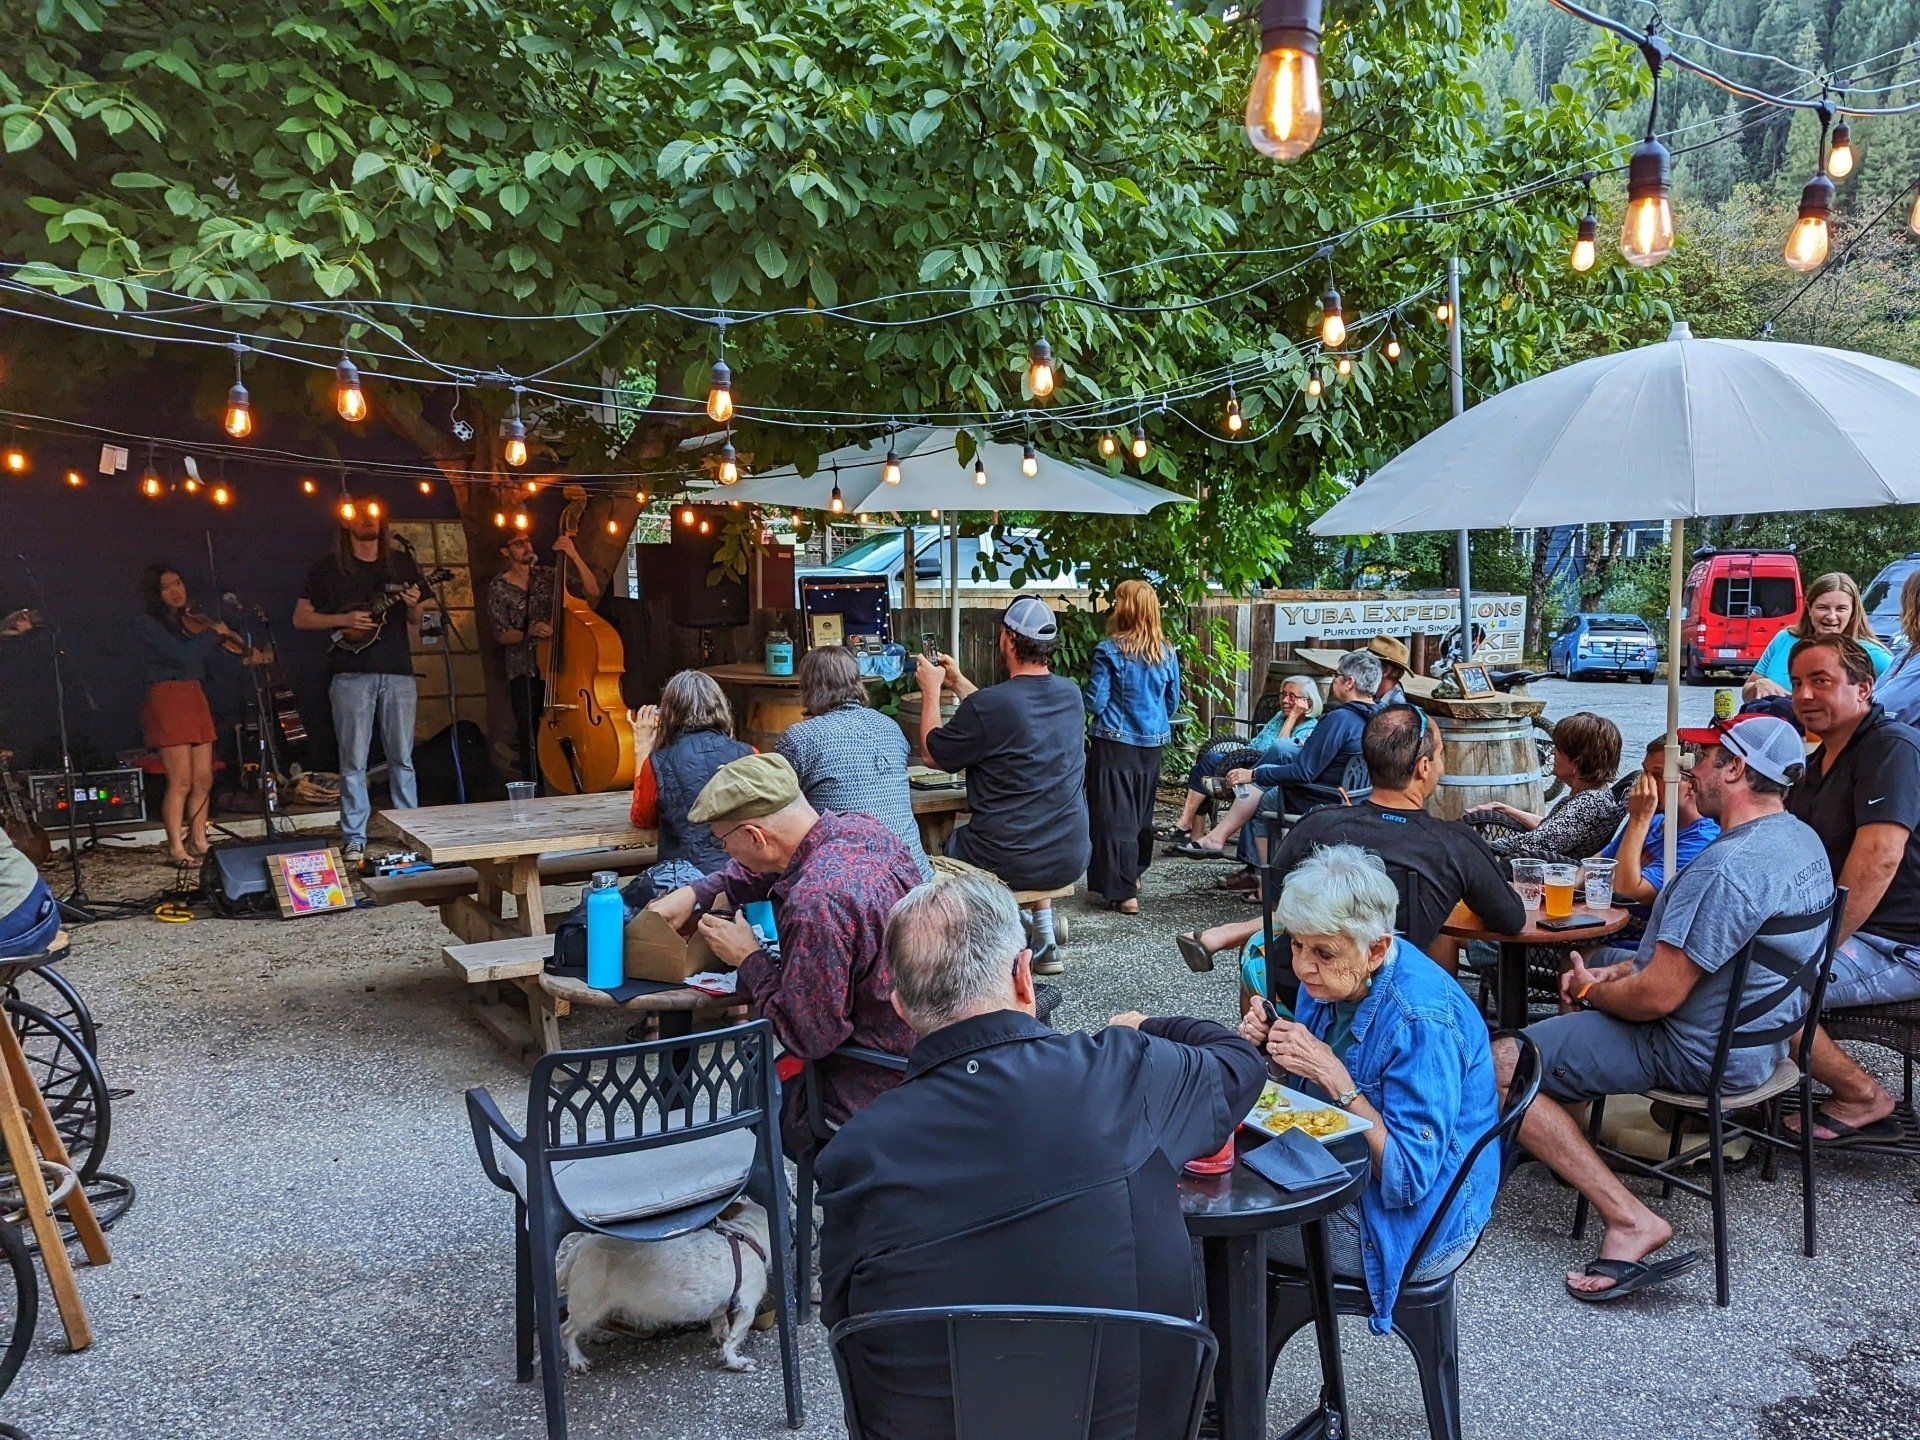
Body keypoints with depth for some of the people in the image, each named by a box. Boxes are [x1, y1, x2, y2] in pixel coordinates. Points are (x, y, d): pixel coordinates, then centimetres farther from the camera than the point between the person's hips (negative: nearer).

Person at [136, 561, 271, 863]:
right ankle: (176, 848, 0)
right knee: (181, 781, -8)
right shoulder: (146, 622, -5)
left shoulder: (188, 620, 15)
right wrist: (215, 633, -7)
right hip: (168, 700, -7)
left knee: (203, 780, 5)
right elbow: (181, 653, -19)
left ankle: (198, 843, 13)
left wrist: (244, 654, -5)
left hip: (196, 700, 7)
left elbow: (207, 663, 11)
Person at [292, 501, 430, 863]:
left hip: (399, 672, 2)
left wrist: (413, 605, -6)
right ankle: (354, 840, 3)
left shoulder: (402, 563, 13)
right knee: (353, 761, -2)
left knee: (402, 757, 5)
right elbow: (300, 618, 4)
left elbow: (416, 620, 17)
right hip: (351, 674, -2)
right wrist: (344, 620, -10)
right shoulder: (329, 569, 5)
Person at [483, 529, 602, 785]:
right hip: (524, 671, -1)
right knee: (530, 736, -8)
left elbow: (593, 591, -1)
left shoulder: (547, 575, 8)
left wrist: (574, 556, -11)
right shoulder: (498, 588, 3)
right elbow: (501, 635, 0)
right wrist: (529, 632, -18)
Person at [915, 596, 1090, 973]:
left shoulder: (987, 705, -20)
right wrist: (957, 681, 26)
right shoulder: (1071, 694, 0)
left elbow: (933, 751, -3)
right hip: (1072, 859, 5)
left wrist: (932, 690, 9)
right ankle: (1045, 944, 34)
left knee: (947, 842, 25)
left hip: (1006, 864, -5)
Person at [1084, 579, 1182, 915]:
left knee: (1115, 815, 0)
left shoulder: (1109, 651, -13)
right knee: (1142, 812, 19)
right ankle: (1134, 874, 36)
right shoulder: (1167, 653, 2)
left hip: (1115, 744, -5)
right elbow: (1173, 703, 11)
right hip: (1151, 745, 5)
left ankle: (1124, 892, -2)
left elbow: (1095, 703, -12)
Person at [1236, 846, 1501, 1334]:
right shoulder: (1332, 979, -4)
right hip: (1341, 1175, 8)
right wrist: (1271, 1048, -13)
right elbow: (1300, 1098, 8)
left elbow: (1408, 1178, -28)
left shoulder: (1422, 1021, -29)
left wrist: (1332, 1075, -32)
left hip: (1412, 1222, -8)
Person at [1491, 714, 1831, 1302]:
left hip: (1705, 1054, -10)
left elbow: (1657, 996, -28)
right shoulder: (1803, 840, 4)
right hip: (1761, 1036, 11)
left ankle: (1631, 1221, -15)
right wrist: (1615, 973, 6)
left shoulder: (1725, 867, -30)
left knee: (1500, 1067, -12)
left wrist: (1592, 991, -7)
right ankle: (1564, 1140, 31)